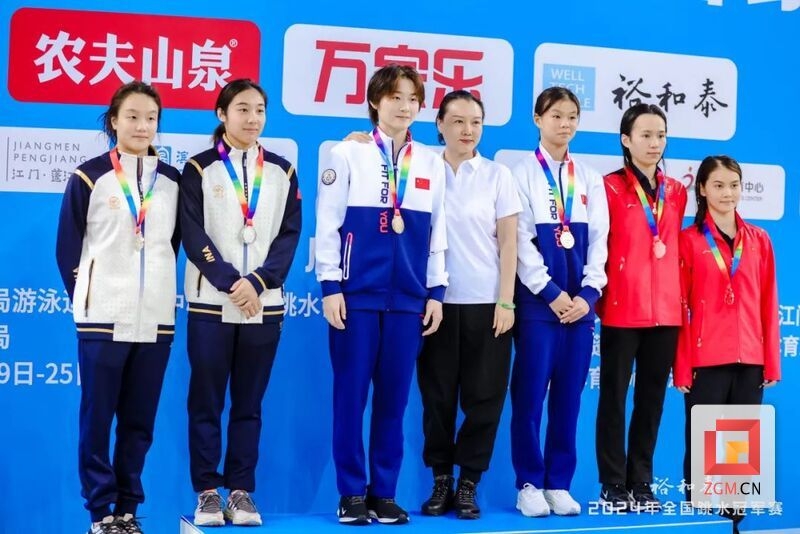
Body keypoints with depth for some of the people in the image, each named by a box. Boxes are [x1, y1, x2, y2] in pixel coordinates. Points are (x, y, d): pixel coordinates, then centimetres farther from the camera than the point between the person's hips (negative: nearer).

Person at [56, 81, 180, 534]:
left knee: (139, 421, 7)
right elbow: (68, 247, 3)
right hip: (103, 317, -3)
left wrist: (158, 290, 9)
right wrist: (86, 297, 4)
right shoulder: (89, 177, 0)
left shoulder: (173, 181, 9)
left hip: (156, 319, 3)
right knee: (97, 418, 0)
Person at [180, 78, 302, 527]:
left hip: (264, 304, 2)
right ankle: (208, 491, 8)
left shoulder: (282, 172, 10)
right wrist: (230, 283, -15)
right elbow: (193, 235, -5)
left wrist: (258, 282, -11)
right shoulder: (200, 169, 3)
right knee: (206, 402, 1)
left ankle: (242, 491, 11)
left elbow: (290, 234, 3)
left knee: (249, 404, 6)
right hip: (211, 303, -2)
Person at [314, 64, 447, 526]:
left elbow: (437, 231, 13)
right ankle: (352, 493, 10)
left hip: (408, 296, 3)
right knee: (351, 394, 0)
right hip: (357, 292, -3)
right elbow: (327, 224, -1)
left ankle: (384, 492, 14)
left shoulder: (431, 162, 11)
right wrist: (331, 285, -7)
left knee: (394, 397, 6)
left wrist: (436, 291, 8)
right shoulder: (348, 154, 1)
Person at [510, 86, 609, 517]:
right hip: (537, 299, -3)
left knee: (568, 396, 5)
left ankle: (559, 484, 11)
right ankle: (529, 485, 6)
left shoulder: (590, 179, 13)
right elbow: (521, 241, -6)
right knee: (530, 394, -2)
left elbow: (599, 240, 7)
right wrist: (551, 293, -12)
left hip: (580, 301, 4)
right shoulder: (522, 173, 1)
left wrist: (588, 293, -6)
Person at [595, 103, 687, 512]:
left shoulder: (677, 193, 12)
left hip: (665, 309, 5)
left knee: (652, 398, 8)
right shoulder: (611, 187, -4)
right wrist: (598, 293, -5)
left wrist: (679, 297, 12)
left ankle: (641, 484, 17)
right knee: (613, 396, 2)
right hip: (622, 308, -5)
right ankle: (613, 486, 8)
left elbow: (674, 248, 17)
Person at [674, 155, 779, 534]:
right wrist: (682, 366, -6)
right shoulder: (689, 240, 1)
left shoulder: (759, 240, 11)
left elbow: (768, 304, 10)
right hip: (706, 359, -3)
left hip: (749, 359, 3)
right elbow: (680, 306, -1)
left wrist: (772, 361, 5)